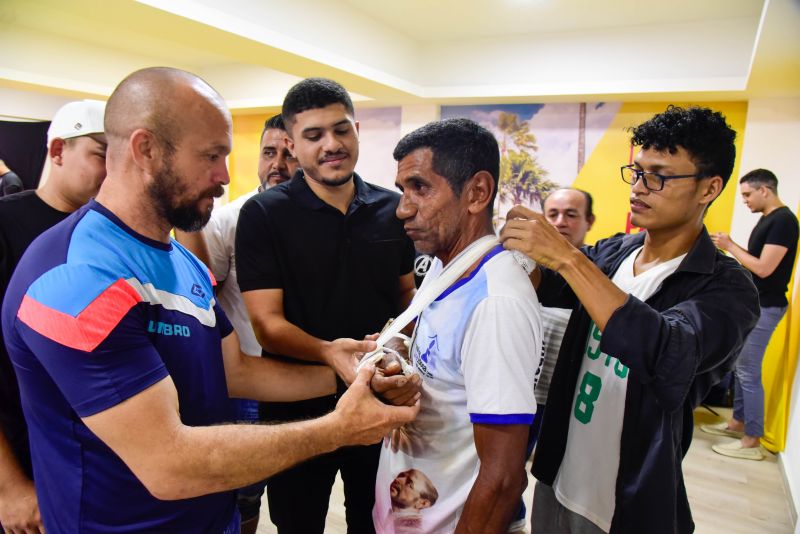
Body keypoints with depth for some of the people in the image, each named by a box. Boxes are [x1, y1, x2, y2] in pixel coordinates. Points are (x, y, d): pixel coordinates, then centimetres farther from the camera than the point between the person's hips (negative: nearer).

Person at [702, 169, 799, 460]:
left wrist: (730, 246, -13)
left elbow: (764, 268, -23)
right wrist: (730, 246, 4)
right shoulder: (768, 218, 12)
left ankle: (752, 441, 4)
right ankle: (738, 422, 29)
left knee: (748, 372, -5)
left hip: (764, 308, -10)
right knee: (740, 367, 16)